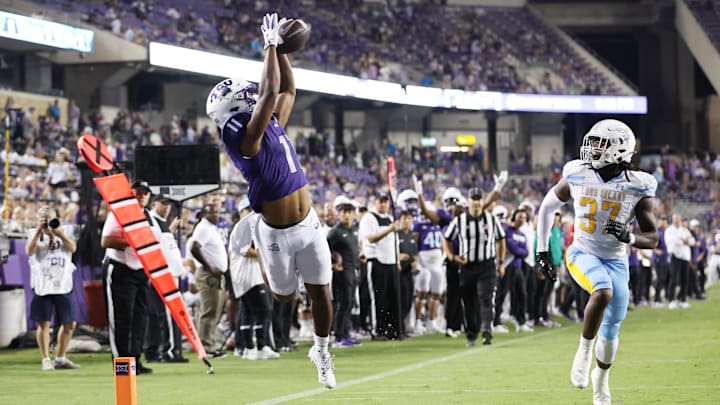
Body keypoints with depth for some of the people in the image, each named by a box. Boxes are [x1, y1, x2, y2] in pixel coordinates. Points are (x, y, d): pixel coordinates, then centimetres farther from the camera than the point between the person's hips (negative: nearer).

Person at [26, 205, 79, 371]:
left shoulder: (64, 231, 12)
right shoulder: (34, 233, 7)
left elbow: (72, 248, -5)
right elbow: (29, 251, -11)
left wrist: (58, 232, -13)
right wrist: (39, 231, -15)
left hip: (63, 284, 3)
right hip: (42, 285, -3)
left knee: (69, 324, 6)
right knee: (44, 324, -6)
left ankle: (60, 358, 19)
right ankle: (46, 360, 0)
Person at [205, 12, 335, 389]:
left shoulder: (272, 127, 3)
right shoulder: (244, 138, -21)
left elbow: (287, 90, 13)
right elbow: (271, 92, -28)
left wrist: (280, 48, 6)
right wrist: (271, 44, -21)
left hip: (308, 224, 6)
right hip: (277, 233, -6)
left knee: (321, 292, 6)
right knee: (284, 295, 14)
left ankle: (321, 351, 28)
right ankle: (260, 256, 46)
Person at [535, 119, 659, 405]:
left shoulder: (637, 188, -12)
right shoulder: (577, 177, -10)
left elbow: (652, 238, -8)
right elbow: (548, 207, 7)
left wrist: (628, 237, -30)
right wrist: (542, 253, 6)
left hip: (616, 261, 2)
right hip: (582, 254, -1)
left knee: (611, 328, 6)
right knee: (604, 292, -33)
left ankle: (601, 377, 35)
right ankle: (584, 350, -13)